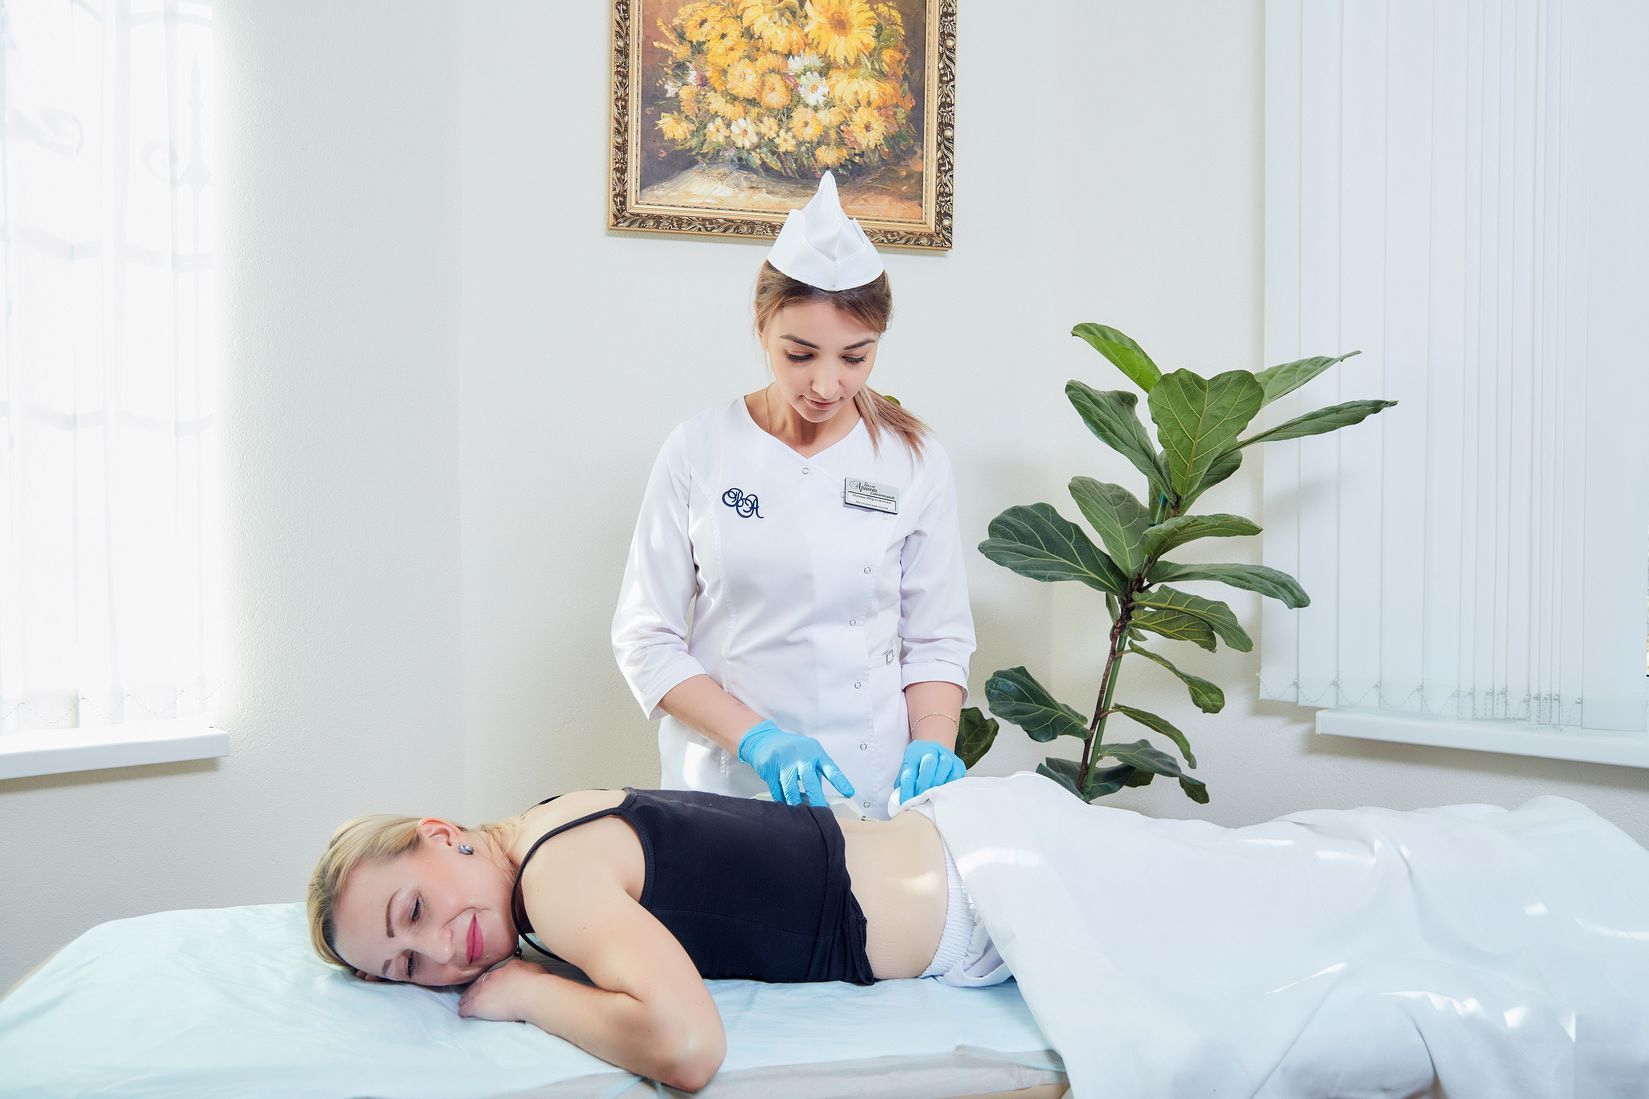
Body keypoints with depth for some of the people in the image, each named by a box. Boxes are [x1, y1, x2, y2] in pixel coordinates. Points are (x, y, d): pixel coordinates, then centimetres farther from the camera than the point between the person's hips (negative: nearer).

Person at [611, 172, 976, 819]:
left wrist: (931, 746, -15)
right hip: (722, 784, 0)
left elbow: (937, 639, 4)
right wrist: (756, 737, -17)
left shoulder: (914, 461, 0)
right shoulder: (699, 451, -4)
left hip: (874, 789, 1)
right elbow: (646, 639, -4)